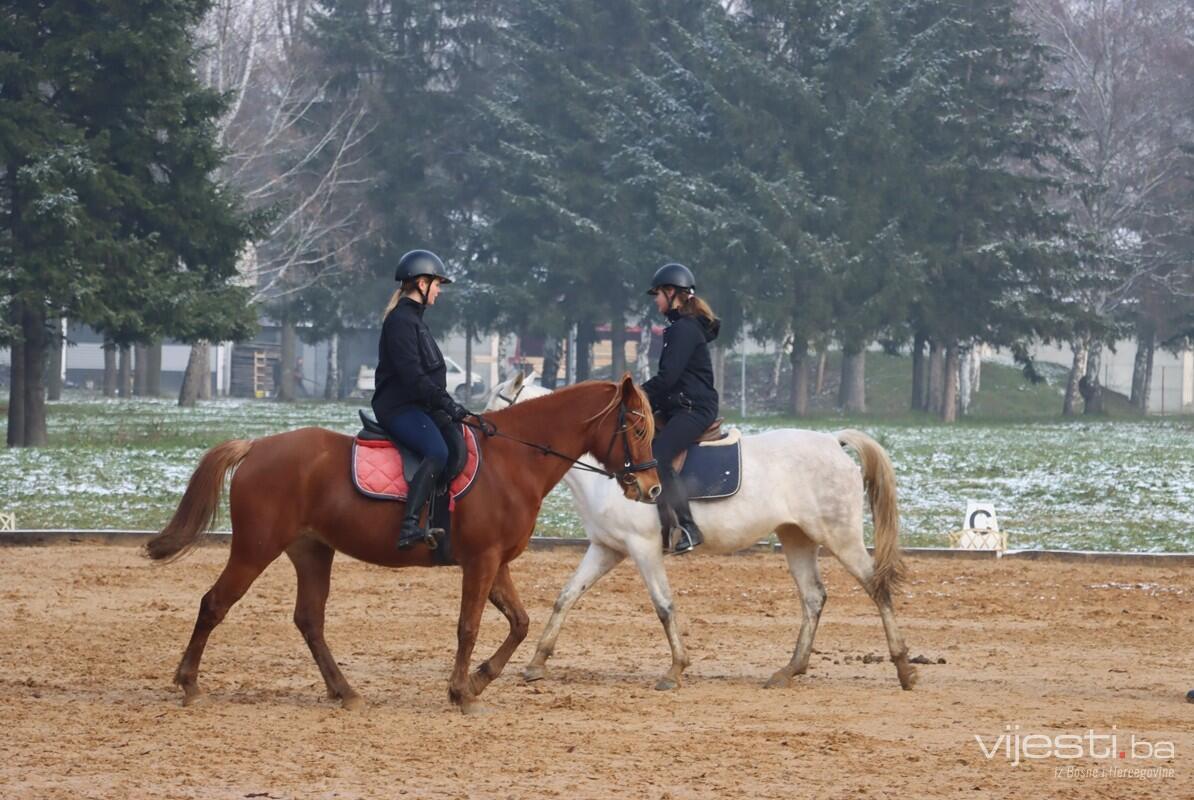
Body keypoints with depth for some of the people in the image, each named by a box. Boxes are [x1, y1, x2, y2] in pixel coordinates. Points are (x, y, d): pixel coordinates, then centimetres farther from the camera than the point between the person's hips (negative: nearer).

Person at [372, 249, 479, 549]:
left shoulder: (413, 319, 21)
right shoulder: (401, 320, -13)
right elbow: (413, 377, -22)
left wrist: (449, 405, 16)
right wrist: (449, 405, -21)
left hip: (417, 407, 11)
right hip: (399, 408, -11)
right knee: (437, 452, -31)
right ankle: (409, 526, -41)